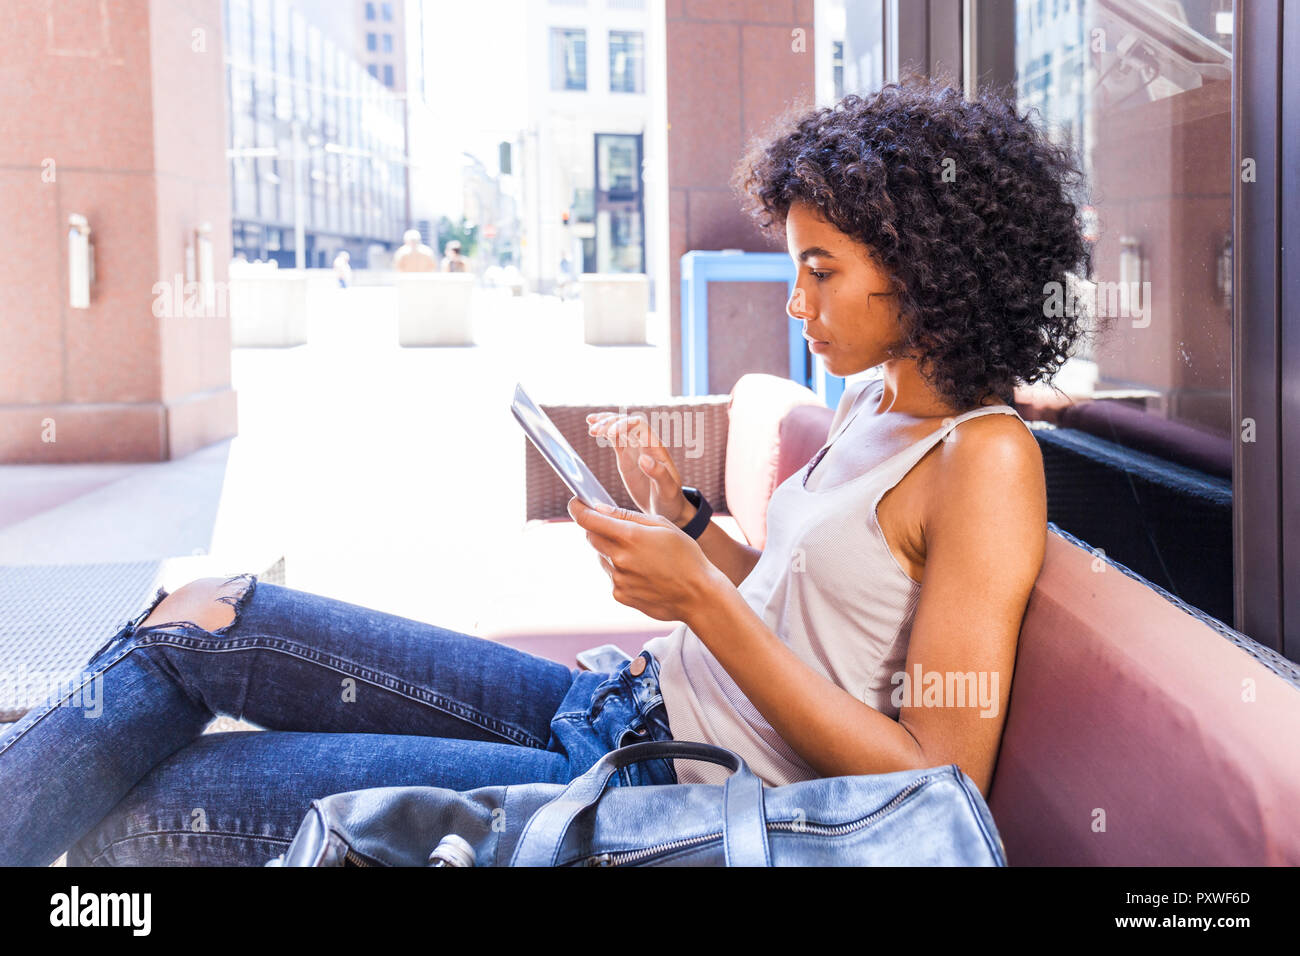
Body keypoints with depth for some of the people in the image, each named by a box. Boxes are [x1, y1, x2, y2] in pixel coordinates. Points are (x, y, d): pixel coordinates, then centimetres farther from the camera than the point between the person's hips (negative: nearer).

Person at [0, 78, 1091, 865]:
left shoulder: (984, 460, -14)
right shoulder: (871, 405, 12)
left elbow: (938, 788, -20)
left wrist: (701, 599, -22)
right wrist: (678, 512, 3)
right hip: (629, 704, 9)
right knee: (200, 619, 1)